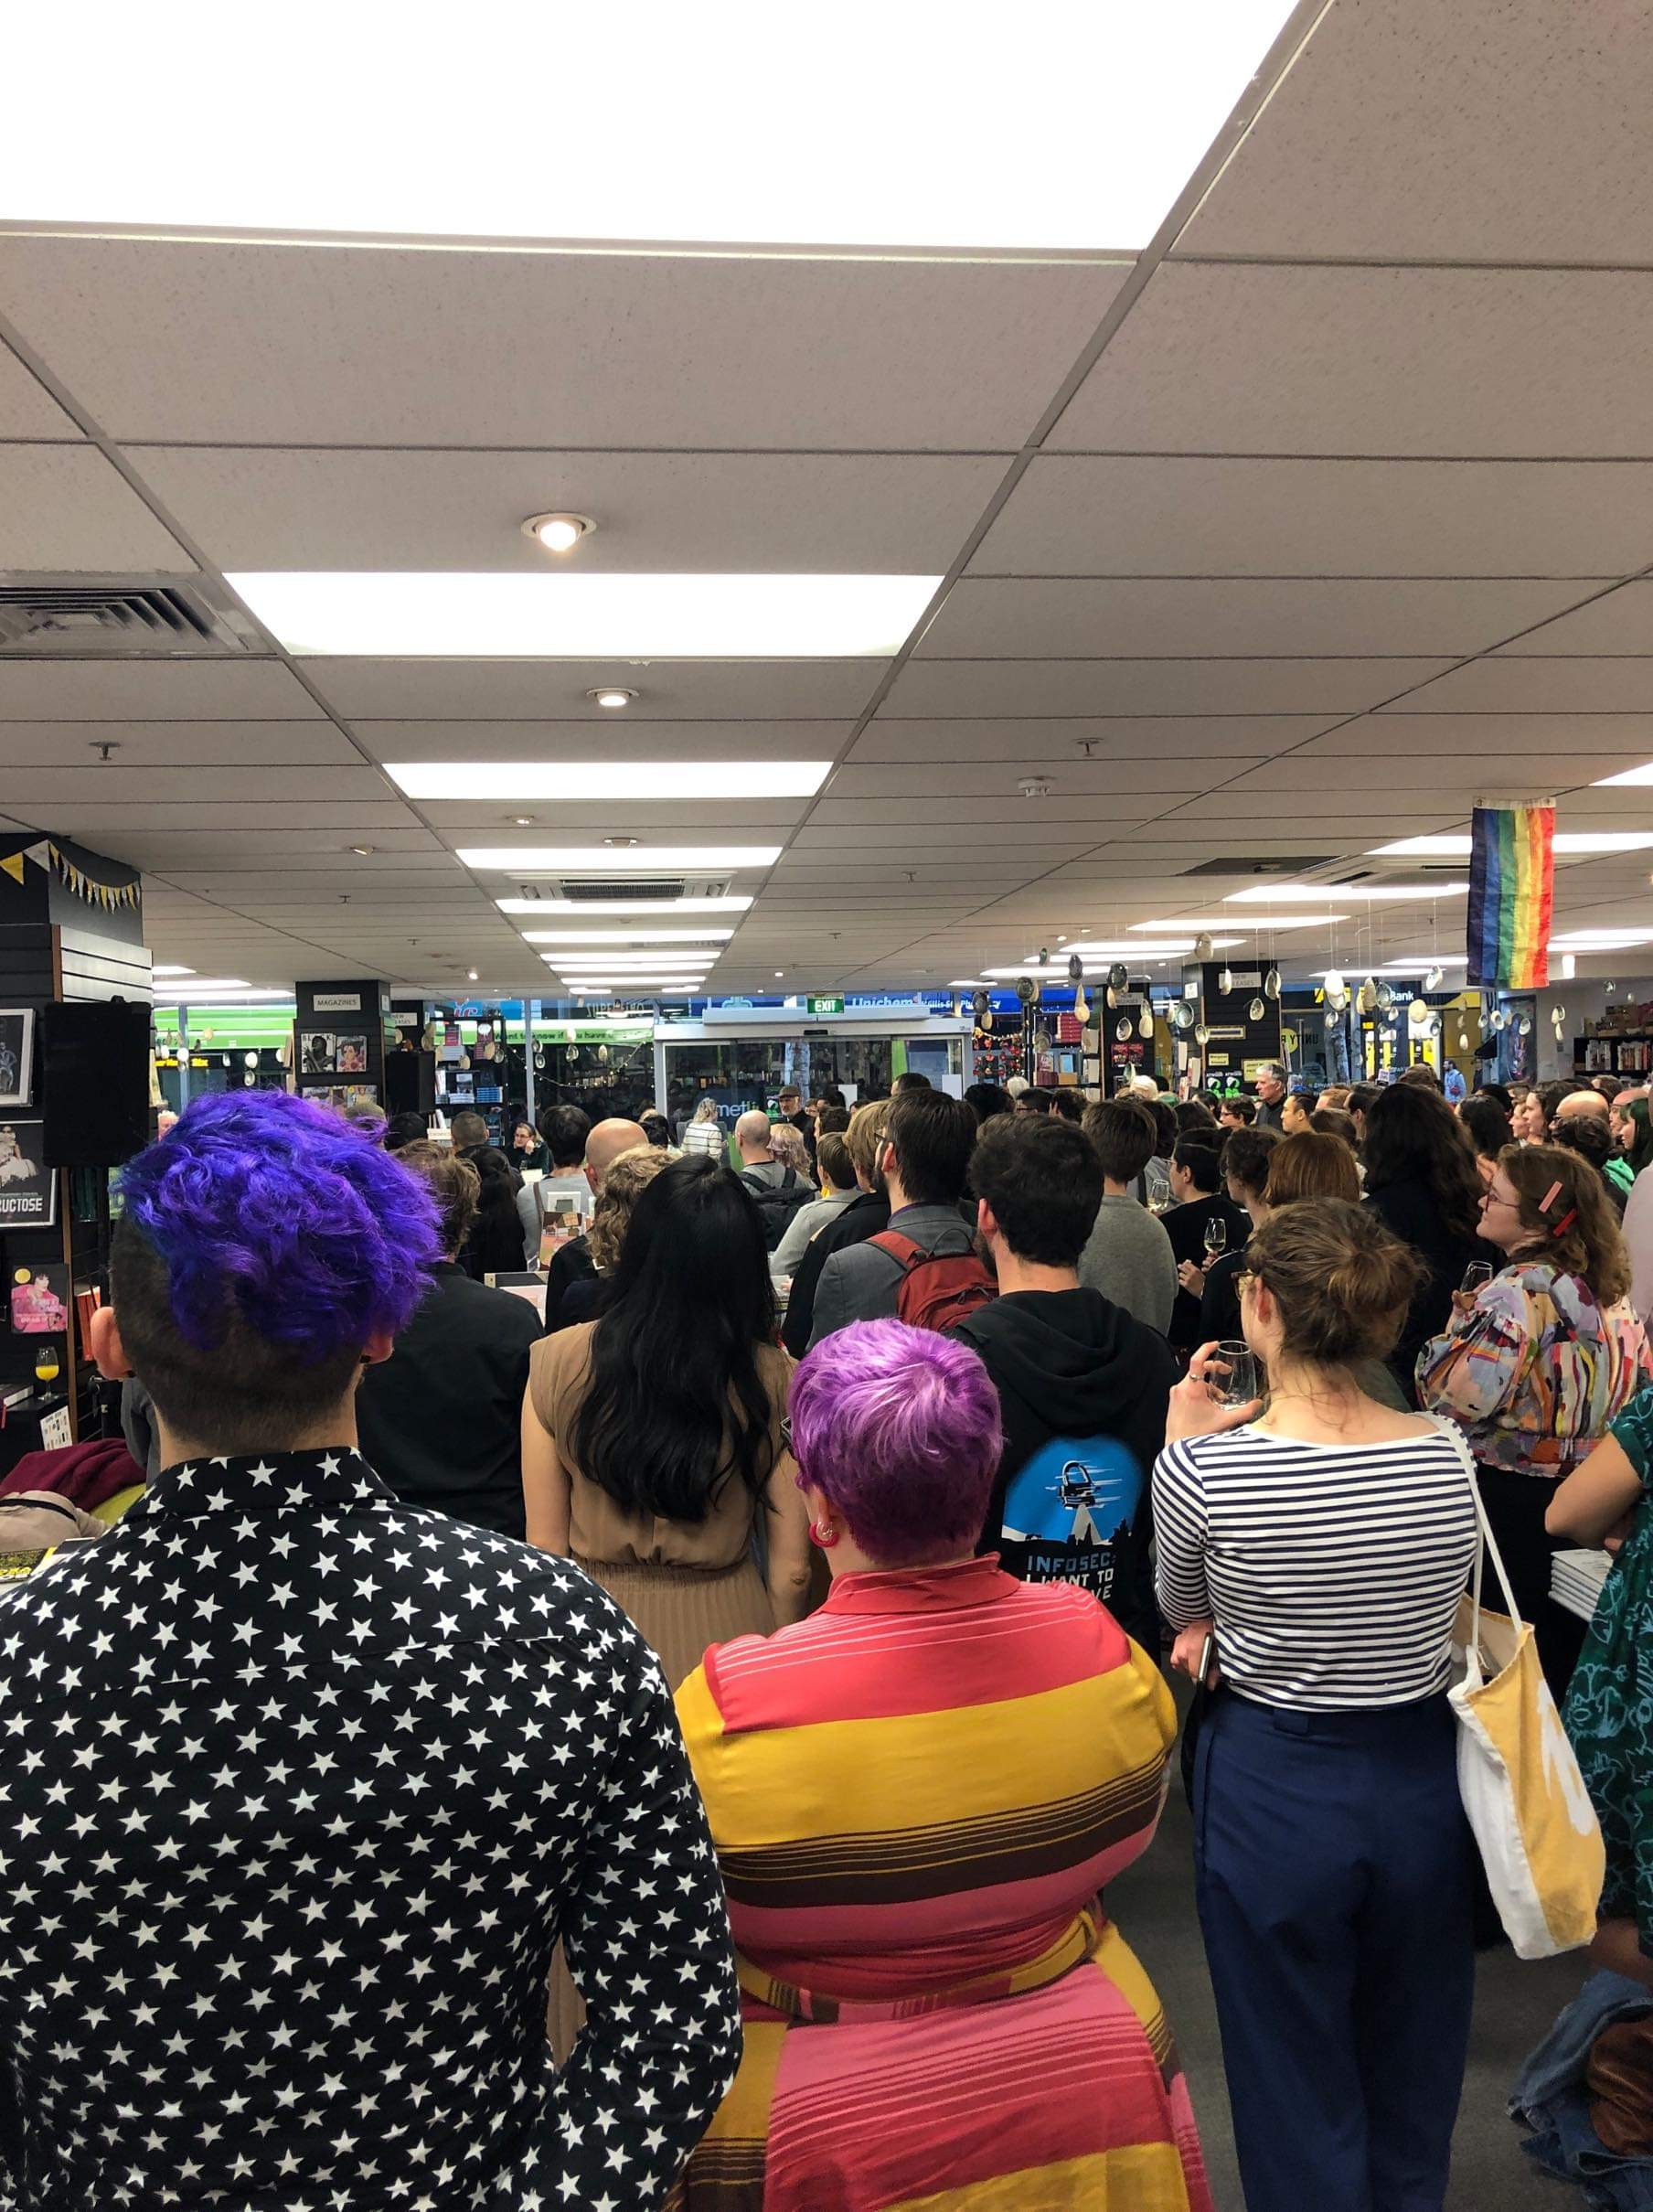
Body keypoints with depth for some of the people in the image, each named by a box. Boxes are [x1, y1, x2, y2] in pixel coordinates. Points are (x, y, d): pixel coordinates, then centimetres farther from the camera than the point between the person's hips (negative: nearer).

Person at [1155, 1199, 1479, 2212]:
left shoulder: (1205, 1466, -22)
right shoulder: (1446, 1457, -11)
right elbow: (1442, 1616, 5)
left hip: (1273, 1791, -3)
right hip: (1420, 1784, 4)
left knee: (1299, 2093, 19)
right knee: (1413, 2082, 27)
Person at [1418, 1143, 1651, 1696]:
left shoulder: (1521, 1289, -23)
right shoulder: (1604, 1287, 3)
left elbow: (1458, 1395, -31)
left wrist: (1459, 1327, -11)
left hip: (1509, 1497, -8)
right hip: (1579, 1489, 8)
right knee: (1560, 1638, 20)